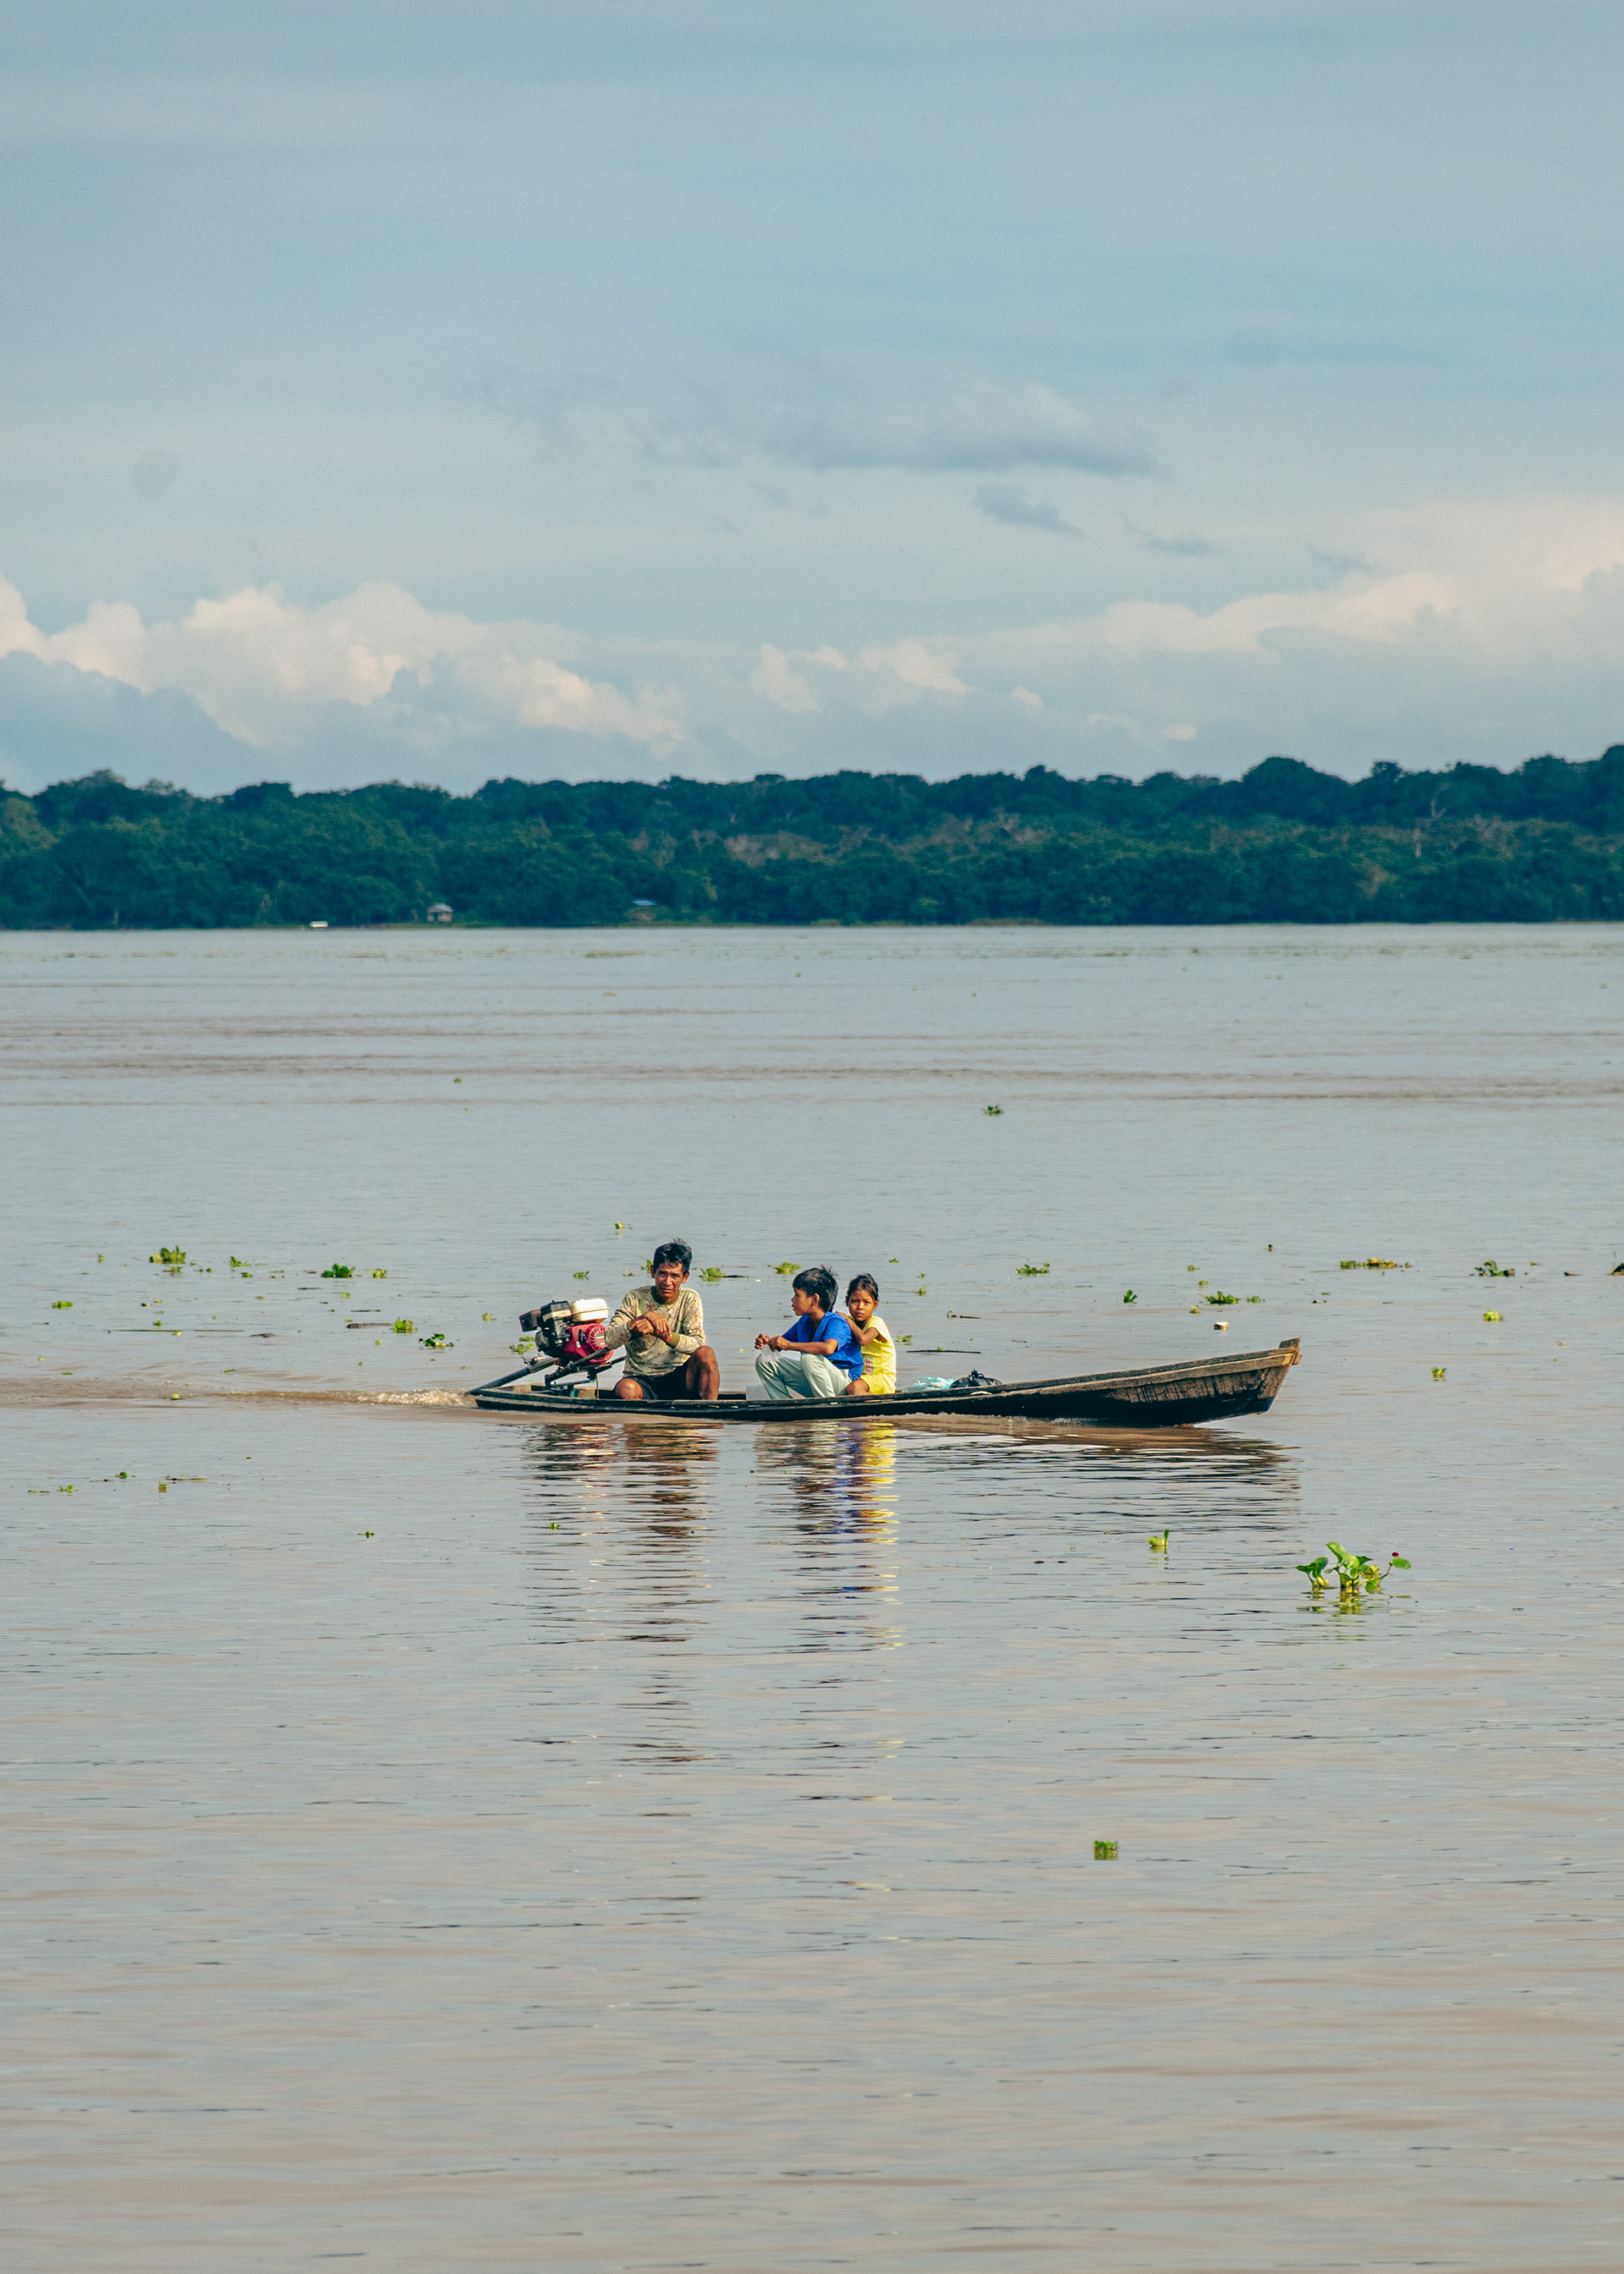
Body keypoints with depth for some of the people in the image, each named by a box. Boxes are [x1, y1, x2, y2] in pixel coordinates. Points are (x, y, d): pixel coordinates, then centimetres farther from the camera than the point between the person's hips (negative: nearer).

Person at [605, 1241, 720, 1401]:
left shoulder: (690, 1300, 2)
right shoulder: (636, 1299, -1)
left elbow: (698, 1344, -13)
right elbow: (610, 1340, -12)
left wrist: (659, 1333, -29)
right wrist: (647, 1316, -25)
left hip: (678, 1379, 2)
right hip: (642, 1380, -2)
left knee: (705, 1353, -26)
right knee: (626, 1389, -37)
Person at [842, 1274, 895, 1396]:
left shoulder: (876, 1323, -12)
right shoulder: (852, 1322, 9)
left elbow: (863, 1339, -33)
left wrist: (848, 1320, -18)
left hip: (883, 1380, -8)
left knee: (855, 1388, -35)